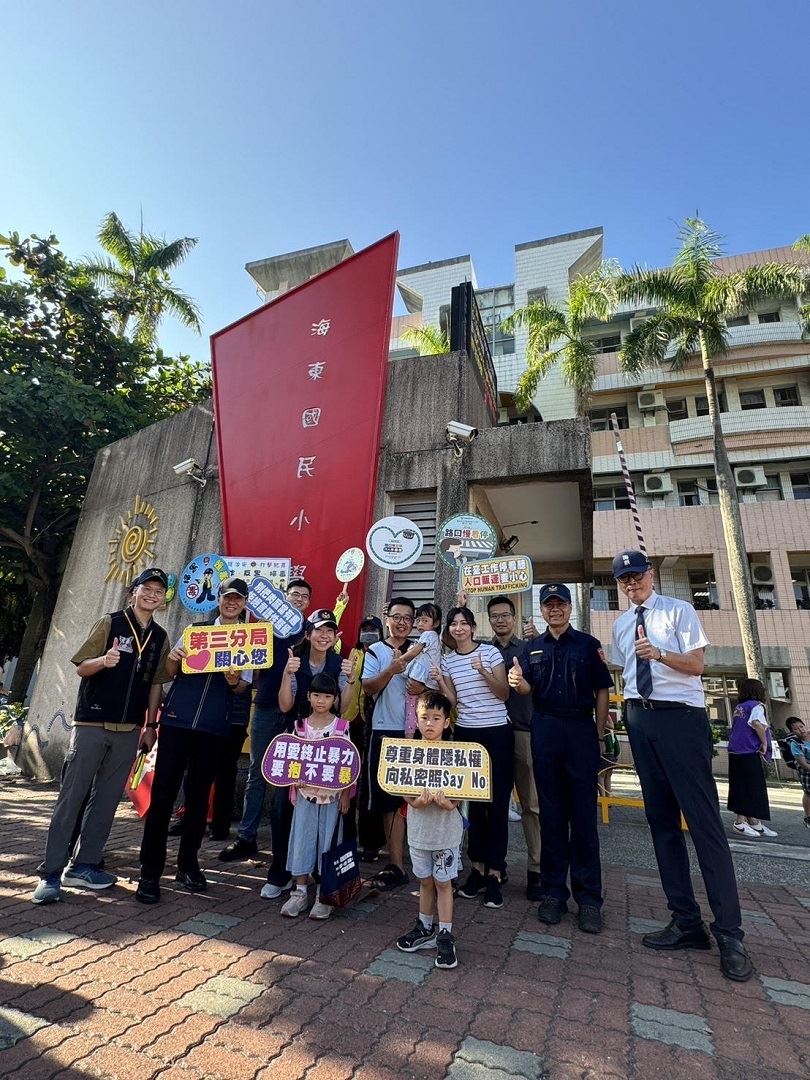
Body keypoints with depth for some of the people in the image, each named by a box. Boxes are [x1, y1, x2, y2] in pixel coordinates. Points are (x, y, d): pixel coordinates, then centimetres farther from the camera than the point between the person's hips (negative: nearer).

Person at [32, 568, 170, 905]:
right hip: (91, 723, -4)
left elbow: (156, 684, 11)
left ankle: (83, 866, 22)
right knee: (71, 797, 0)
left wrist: (151, 726, 8)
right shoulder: (110, 622, -3)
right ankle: (50, 873, 10)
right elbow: (81, 668, -5)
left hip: (129, 730, 4)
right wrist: (103, 660, -27)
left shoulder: (160, 637, 8)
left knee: (106, 800, 10)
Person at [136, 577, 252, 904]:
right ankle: (150, 871, 12)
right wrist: (173, 658, -14)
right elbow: (170, 672, 8)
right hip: (176, 720, 0)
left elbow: (242, 687, -1)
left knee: (199, 796, 11)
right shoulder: (196, 629, 6)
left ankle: (187, 864, 27)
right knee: (162, 794, 0)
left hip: (214, 728, 0)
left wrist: (235, 679, -23)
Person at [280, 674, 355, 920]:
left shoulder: (342, 726, -7)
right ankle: (300, 892, 22)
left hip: (332, 795, -2)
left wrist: (346, 794, -6)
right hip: (305, 793, 2)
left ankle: (324, 895, 19)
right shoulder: (300, 725, 0)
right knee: (302, 839, 7)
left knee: (327, 841, 5)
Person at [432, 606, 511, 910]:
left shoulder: (490, 651, -4)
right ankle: (478, 866, 22)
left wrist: (483, 672, -21)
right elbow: (453, 701, 6)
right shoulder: (447, 659, 5)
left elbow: (504, 693, -6)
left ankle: (494, 873, 11)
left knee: (497, 802, 0)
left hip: (497, 732, -3)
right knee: (473, 801, 7)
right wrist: (439, 681, -10)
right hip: (466, 733, 3)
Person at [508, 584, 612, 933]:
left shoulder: (588, 645, 4)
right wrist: (517, 681, -18)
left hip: (581, 729, -2)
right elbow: (528, 689, 6)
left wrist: (599, 733, -3)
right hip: (545, 731, 2)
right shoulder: (532, 647, 12)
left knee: (584, 814, 2)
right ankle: (553, 891, 19)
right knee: (551, 813, 9)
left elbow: (602, 690, 3)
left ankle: (588, 897, 13)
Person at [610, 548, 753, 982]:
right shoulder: (621, 625, 13)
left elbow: (696, 664, -9)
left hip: (681, 717, -5)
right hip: (641, 719, 6)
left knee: (704, 819, -4)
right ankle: (686, 921, 21)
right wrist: (629, 711, 13)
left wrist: (658, 653, -25)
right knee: (661, 821, 10)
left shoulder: (679, 610, -2)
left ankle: (729, 933, 9)